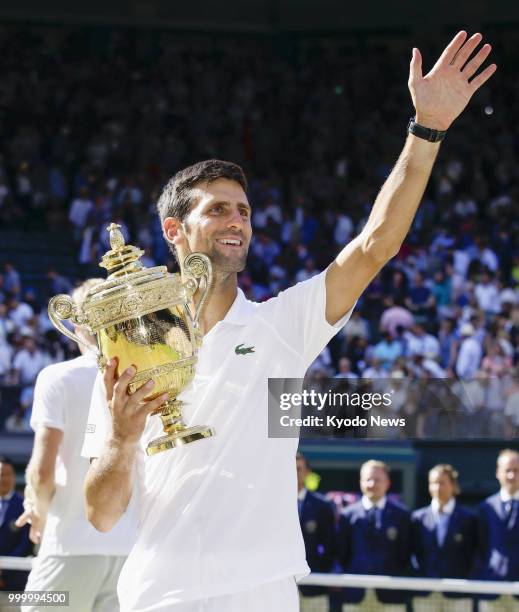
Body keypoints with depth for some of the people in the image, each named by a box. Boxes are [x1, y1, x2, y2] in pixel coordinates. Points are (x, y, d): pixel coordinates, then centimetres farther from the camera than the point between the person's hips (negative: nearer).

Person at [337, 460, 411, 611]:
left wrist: (400, 582, 1)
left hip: (390, 594, -1)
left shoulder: (401, 515, 6)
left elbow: (405, 554, 6)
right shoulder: (348, 515, 8)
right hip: (355, 593, 1)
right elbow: (342, 554, 9)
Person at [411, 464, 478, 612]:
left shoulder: (468, 518, 2)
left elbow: (472, 555, 3)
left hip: (457, 595, -2)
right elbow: (414, 553, 9)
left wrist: (467, 582, -4)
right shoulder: (418, 518, 7)